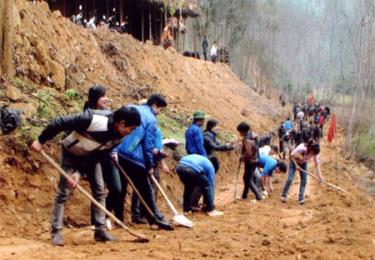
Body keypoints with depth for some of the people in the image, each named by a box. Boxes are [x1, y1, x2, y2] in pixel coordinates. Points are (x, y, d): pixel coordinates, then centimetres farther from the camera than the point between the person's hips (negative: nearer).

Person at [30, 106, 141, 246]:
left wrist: (79, 172, -23)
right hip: (71, 154, -6)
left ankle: (100, 230, 7)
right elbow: (59, 122, -35)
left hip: (91, 157, 6)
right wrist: (41, 141, -29)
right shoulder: (93, 120, -41)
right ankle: (56, 232, 0)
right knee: (63, 193, -7)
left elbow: (98, 156, -12)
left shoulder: (118, 137, -19)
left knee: (99, 191, 0)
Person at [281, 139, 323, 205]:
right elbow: (292, 155, -24)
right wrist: (296, 165, -24)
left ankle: (301, 198, 5)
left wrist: (319, 175, -25)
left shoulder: (314, 152, -26)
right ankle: (284, 195, 8)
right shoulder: (301, 148, -39)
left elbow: (317, 164, -20)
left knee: (304, 181, -4)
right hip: (294, 161, -4)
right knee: (290, 179, -10)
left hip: (303, 163, 4)